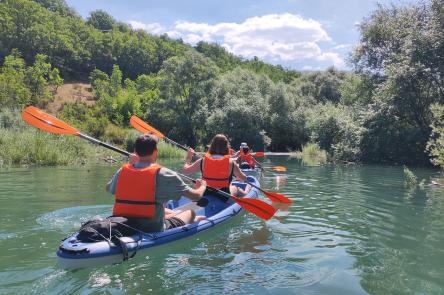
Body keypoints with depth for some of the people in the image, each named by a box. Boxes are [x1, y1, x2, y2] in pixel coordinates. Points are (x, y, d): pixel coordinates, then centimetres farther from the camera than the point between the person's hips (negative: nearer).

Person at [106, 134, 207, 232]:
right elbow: (196, 196, -11)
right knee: (190, 213, 16)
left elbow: (108, 188, 20)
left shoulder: (123, 170, -3)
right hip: (153, 231, -6)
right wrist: (202, 186, 13)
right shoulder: (163, 174, -16)